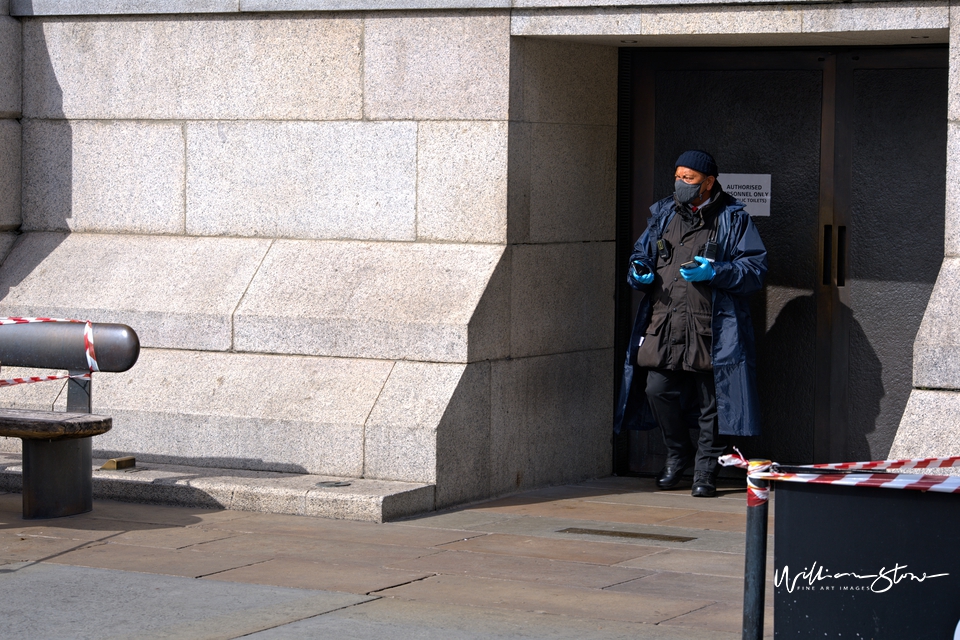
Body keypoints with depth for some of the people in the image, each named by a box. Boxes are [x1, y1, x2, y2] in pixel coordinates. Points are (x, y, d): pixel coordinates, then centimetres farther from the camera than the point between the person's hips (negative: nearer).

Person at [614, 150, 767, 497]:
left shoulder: (733, 220, 2)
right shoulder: (663, 216, 16)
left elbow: (755, 269, -3)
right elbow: (640, 255, 25)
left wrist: (715, 272, -18)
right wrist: (640, 274, 2)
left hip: (712, 330, -4)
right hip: (663, 325, 4)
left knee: (710, 400, 1)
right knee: (657, 389, -3)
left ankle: (705, 470, 13)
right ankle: (678, 453, 20)